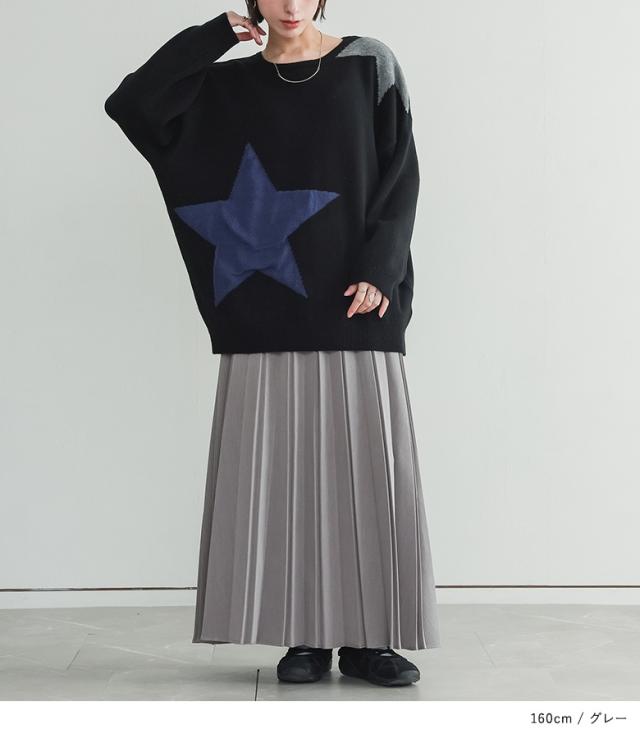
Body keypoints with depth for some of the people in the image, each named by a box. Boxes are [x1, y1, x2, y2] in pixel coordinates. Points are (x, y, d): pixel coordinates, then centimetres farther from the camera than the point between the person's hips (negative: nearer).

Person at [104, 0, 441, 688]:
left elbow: (400, 176, 2)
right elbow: (129, 103, -2)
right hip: (271, 308, 1)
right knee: (285, 467, 0)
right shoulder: (224, 85, 11)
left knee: (369, 466, -2)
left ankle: (369, 637, 9)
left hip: (353, 302, -1)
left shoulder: (369, 65, 8)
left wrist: (379, 270, -11)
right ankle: (306, 636, 10)